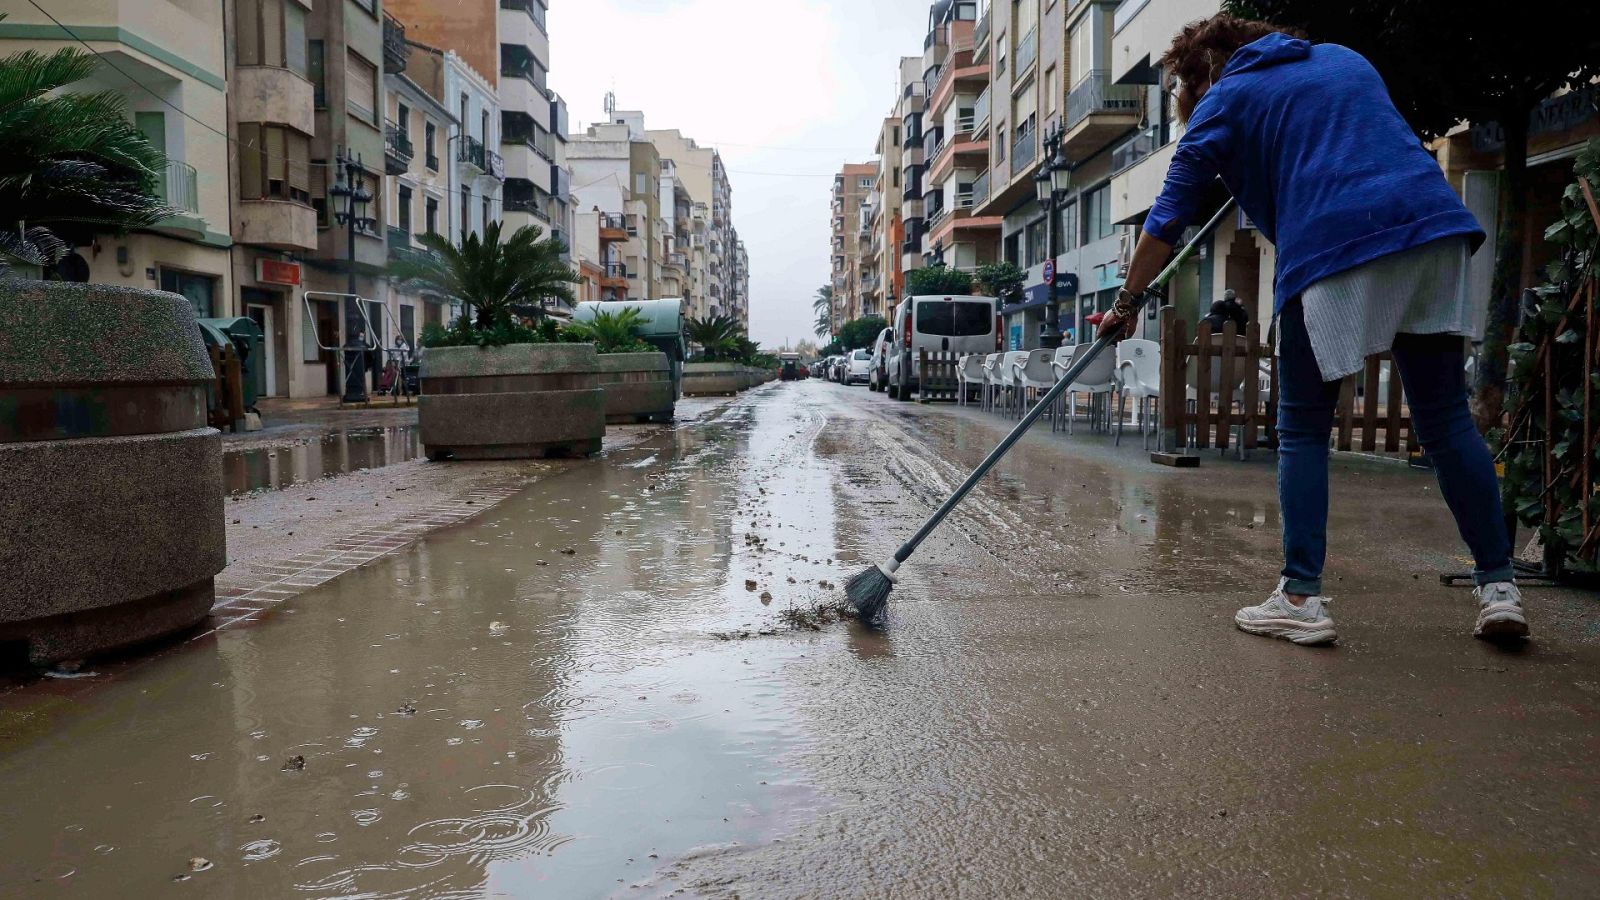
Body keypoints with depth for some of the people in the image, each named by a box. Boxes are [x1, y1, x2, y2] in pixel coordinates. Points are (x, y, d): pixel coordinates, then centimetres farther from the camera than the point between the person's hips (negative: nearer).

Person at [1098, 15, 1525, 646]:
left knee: (1303, 430, 5)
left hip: (1329, 249, -5)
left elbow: (1169, 218, 6)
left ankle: (1301, 598, 1)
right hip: (1434, 227, 5)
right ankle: (1499, 588, 8)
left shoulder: (1223, 102, 11)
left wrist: (1128, 302, 13)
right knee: (1446, 419, 9)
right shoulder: (1345, 57, 27)